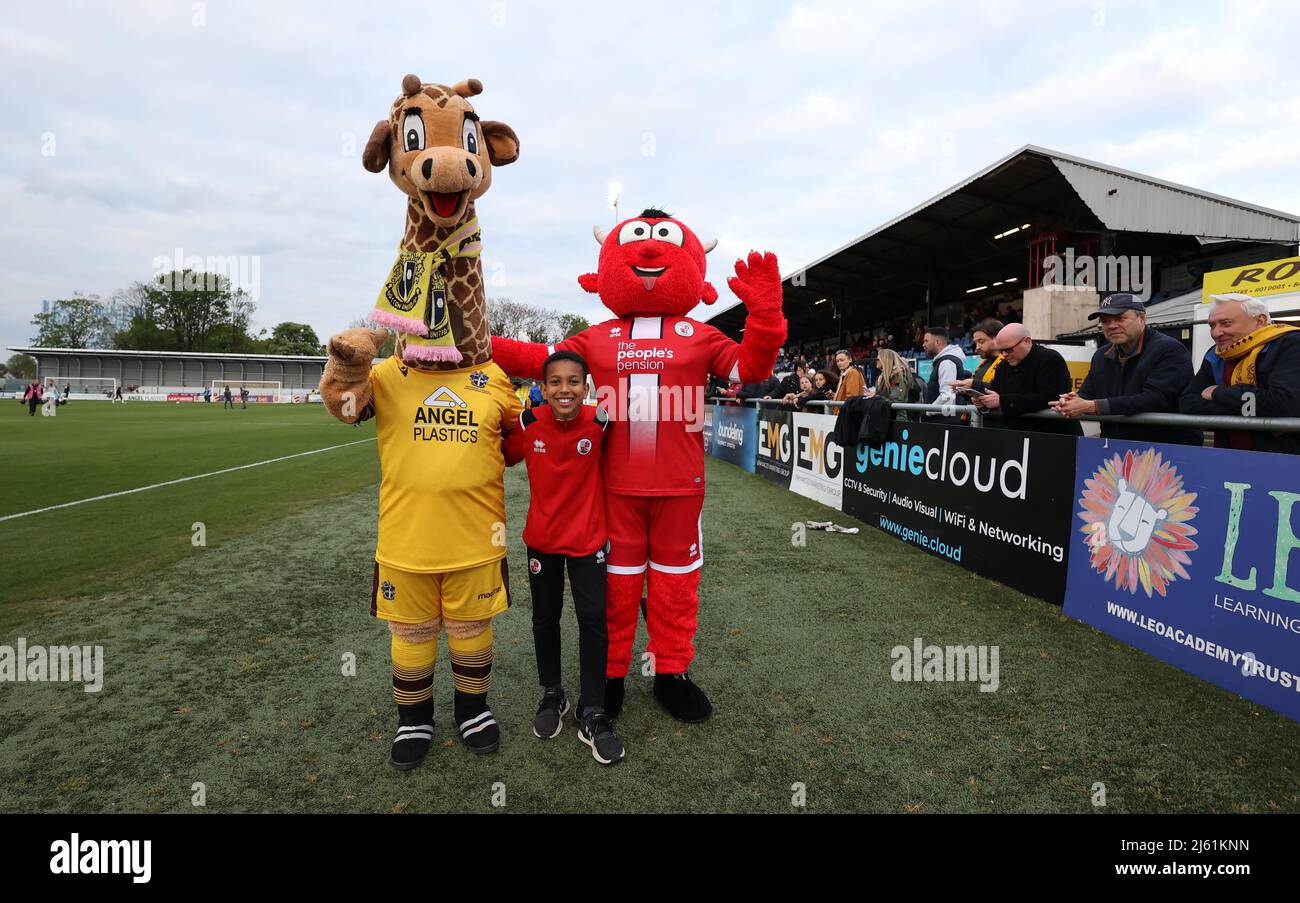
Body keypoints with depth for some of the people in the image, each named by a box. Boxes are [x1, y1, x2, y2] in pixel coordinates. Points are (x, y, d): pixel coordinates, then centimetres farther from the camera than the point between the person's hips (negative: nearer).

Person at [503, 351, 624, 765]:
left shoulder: (598, 422, -16)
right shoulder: (529, 424, -13)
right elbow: (505, 456, 4)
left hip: (589, 538, -1)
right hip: (542, 539, 2)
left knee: (593, 620, 0)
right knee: (545, 618, 15)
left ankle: (593, 714, 17)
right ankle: (552, 695, 38)